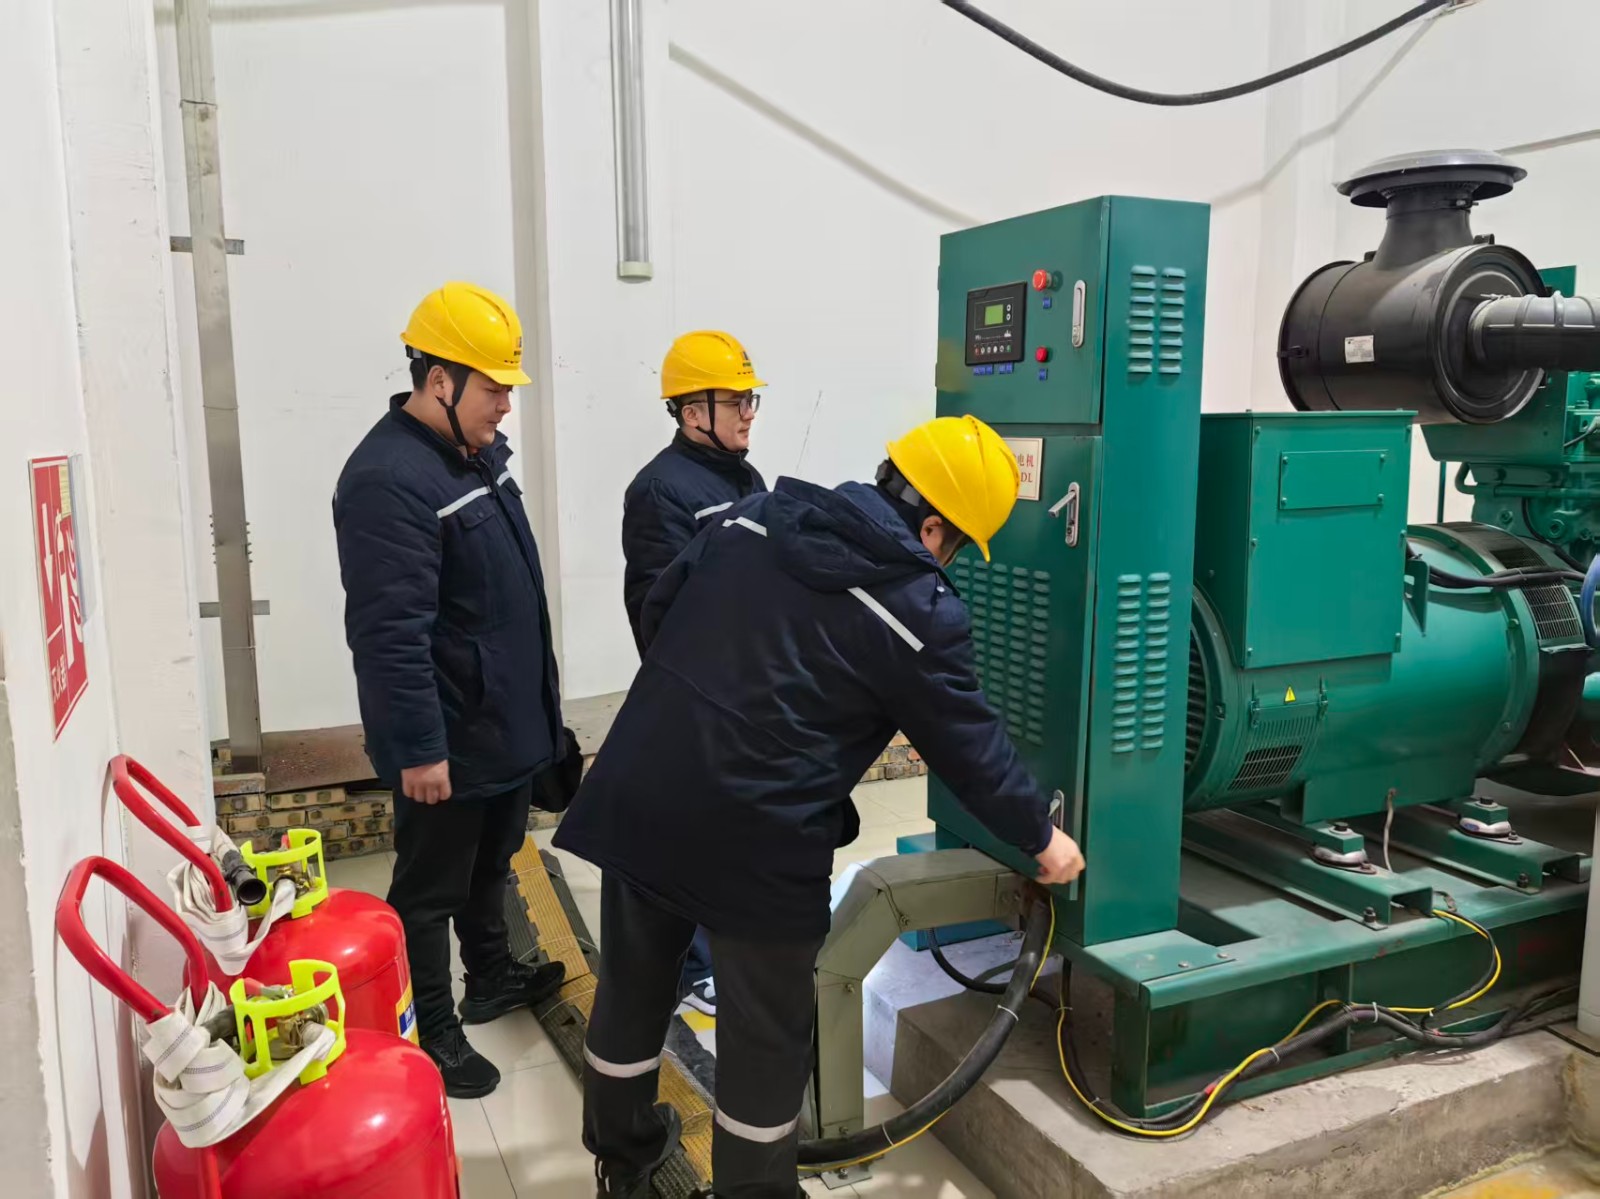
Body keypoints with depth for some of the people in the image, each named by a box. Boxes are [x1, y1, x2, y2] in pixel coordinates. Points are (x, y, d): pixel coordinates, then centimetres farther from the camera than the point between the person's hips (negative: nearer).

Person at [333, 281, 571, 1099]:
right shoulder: (388, 480, -24)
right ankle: (432, 1033, 24)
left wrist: (538, 705, 21)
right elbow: (391, 633, -27)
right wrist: (419, 747, -25)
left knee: (489, 867, 25)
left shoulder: (477, 452, 7)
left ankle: (492, 979, 43)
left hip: (505, 722, 9)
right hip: (446, 739, -9)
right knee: (430, 890, 8)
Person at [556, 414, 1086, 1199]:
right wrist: (1041, 838, 17)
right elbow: (972, 748, 0)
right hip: (756, 837, -6)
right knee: (765, 1029, 15)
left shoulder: (755, 513, 7)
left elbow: (656, 614, 15)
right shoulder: (920, 612, -8)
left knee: (634, 984, 24)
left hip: (639, 797, 7)